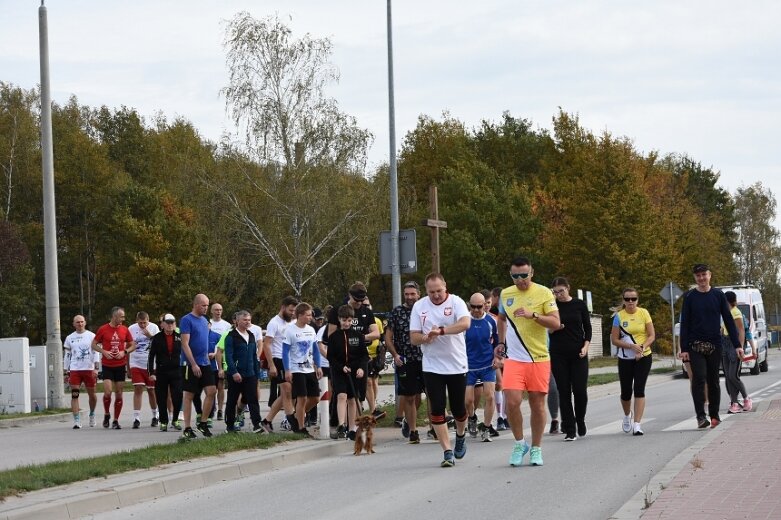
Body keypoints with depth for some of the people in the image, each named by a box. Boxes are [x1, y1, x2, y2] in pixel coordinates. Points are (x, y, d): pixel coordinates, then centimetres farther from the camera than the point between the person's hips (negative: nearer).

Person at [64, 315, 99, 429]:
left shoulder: (91, 336, 3)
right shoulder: (69, 338, 11)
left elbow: (96, 353, -1)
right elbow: (67, 356, 15)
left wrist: (96, 368, -12)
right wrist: (66, 372, 10)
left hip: (89, 369, -1)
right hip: (74, 370, 1)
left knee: (92, 394, 8)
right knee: (74, 395, -9)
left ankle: (92, 414, 34)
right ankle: (76, 421, -10)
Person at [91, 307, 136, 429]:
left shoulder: (124, 330, 4)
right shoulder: (103, 329, -3)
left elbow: (133, 345, 12)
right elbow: (94, 345, 4)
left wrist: (124, 352, -7)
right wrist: (104, 352, -12)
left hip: (120, 366, 3)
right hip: (107, 366, -3)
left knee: (119, 394, 3)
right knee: (107, 392, -13)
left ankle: (116, 420, 12)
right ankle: (106, 414, 12)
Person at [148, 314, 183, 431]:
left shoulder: (179, 338, 6)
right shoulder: (157, 338, 0)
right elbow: (151, 356, -1)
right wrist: (151, 372, -8)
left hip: (176, 372, 1)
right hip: (161, 372, -1)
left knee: (177, 397, -8)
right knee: (162, 399, 3)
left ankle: (175, 419, 10)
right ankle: (163, 422, 14)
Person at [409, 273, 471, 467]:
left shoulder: (456, 302, -6)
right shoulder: (419, 306, 4)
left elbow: (465, 323, -26)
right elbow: (413, 337, 3)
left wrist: (441, 331, -35)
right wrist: (426, 337, -19)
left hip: (457, 365, -2)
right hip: (432, 367, 2)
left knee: (458, 408, 8)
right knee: (437, 409, -6)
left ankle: (461, 435, 39)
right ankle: (448, 452, -2)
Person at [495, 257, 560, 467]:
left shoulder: (544, 293, -4)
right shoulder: (505, 294, 8)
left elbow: (556, 323, -10)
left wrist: (533, 315, -23)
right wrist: (501, 342, 17)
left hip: (539, 358, -2)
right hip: (514, 358, 2)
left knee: (537, 404, 4)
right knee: (512, 402, -12)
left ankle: (536, 448, 18)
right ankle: (519, 442, 8)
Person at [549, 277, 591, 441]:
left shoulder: (579, 305, 3)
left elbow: (588, 328, 6)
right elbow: (547, 330, 7)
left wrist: (586, 346, -8)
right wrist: (555, 327, -14)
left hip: (578, 353, 0)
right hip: (558, 355, 0)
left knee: (580, 390, -7)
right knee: (564, 392, -2)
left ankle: (580, 420, 20)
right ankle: (569, 430, 3)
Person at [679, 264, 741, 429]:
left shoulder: (718, 295, 5)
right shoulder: (689, 297, 2)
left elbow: (728, 320, 6)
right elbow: (684, 324, 2)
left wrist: (737, 345, 1)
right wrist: (684, 348, -6)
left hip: (714, 345, 1)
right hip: (695, 345, -1)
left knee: (713, 381, 6)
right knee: (699, 378, -13)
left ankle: (714, 415, 15)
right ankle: (700, 416, -14)